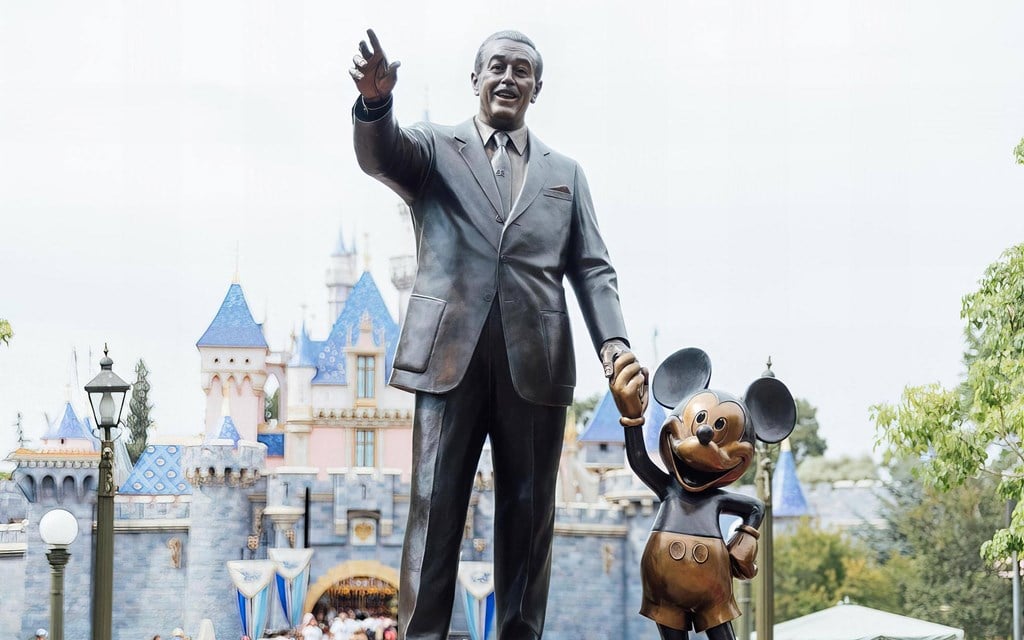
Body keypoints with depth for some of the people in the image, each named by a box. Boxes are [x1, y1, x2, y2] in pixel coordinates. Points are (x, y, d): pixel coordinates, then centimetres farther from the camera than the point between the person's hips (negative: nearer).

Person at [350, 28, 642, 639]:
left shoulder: (565, 172, 19)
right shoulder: (435, 147, 12)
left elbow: (592, 269, 13)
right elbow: (380, 154, -11)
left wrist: (614, 342, -5)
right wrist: (376, 101, -34)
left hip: (536, 362, 3)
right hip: (452, 355, -2)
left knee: (529, 515, 4)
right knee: (435, 509, -5)